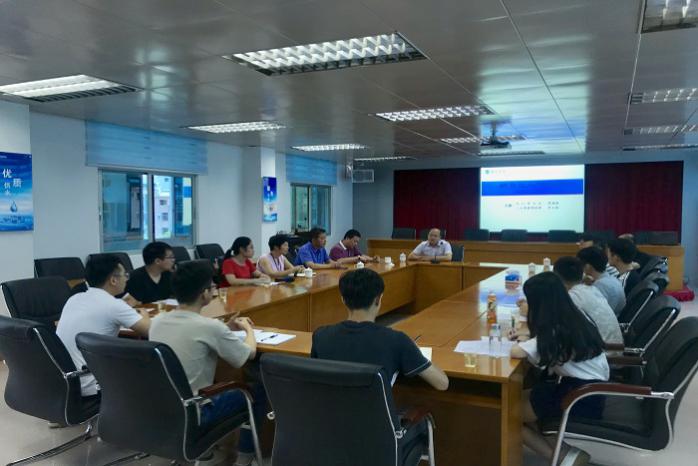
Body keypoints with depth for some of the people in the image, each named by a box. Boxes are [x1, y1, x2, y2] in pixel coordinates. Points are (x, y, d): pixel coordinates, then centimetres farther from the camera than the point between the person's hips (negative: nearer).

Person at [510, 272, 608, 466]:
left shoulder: (555, 334, -22)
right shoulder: (574, 317, 3)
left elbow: (516, 352, -30)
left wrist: (523, 341, -8)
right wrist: (530, 333, 14)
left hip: (582, 399, -9)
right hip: (591, 389, 9)